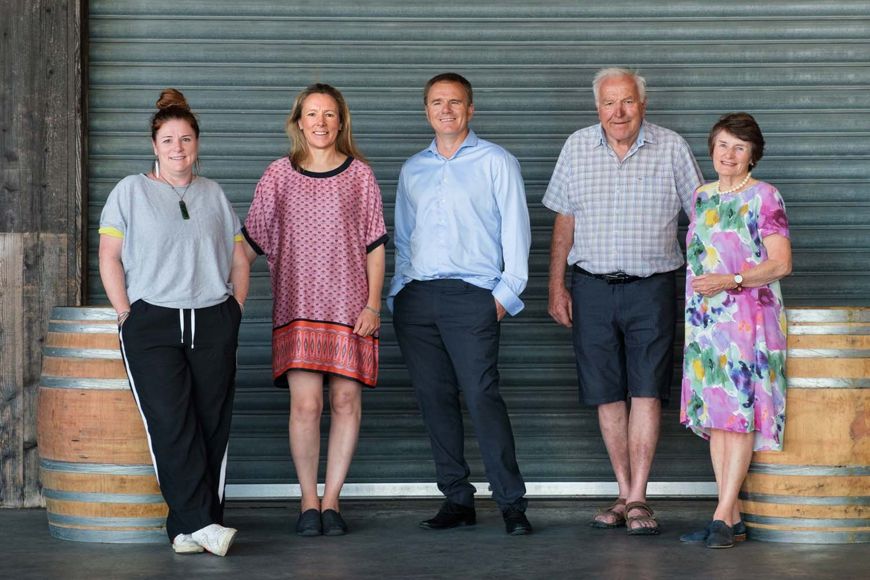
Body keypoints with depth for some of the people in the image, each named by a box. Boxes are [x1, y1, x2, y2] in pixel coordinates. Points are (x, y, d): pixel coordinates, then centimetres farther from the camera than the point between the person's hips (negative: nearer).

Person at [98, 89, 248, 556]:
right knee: (171, 422, -16)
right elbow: (109, 258, 4)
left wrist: (234, 309, 9)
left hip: (212, 324, 3)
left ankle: (185, 529, -1)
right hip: (151, 321, -3)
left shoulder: (213, 194, 17)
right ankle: (201, 523, -18)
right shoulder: (131, 191, 9)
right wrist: (127, 316, -4)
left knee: (213, 425, -4)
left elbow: (239, 259, 21)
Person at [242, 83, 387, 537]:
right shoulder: (279, 175, 8)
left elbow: (375, 245, 7)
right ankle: (308, 502, 3)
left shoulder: (359, 175, 7)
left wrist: (373, 304, -2)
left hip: (349, 305, 0)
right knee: (305, 403, -9)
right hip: (298, 305, 0)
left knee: (346, 399, -2)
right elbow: (251, 241, 11)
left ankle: (331, 500, 9)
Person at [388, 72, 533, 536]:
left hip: (471, 295, -5)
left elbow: (515, 229, 1)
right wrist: (397, 292, 12)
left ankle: (511, 501, -9)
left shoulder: (496, 162, 6)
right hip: (416, 298, 5)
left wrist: (507, 292, -6)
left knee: (482, 397, -13)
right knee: (434, 399, 3)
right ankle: (457, 499, 10)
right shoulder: (412, 170, 19)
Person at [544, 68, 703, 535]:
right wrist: (556, 286, 6)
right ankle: (625, 494, 13)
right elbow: (564, 221, 11)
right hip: (591, 288, 2)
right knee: (607, 395, 4)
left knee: (647, 390, -8)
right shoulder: (577, 148, 7)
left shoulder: (671, 149, 2)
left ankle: (638, 499, -6)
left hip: (651, 287, -2)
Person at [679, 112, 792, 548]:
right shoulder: (703, 196, 15)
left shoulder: (763, 197, -4)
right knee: (715, 416, 5)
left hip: (748, 317, -7)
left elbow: (781, 263, -10)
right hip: (705, 319, 7)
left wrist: (730, 280, -20)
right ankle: (733, 517, 9)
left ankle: (722, 516, -8)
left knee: (739, 413, -8)